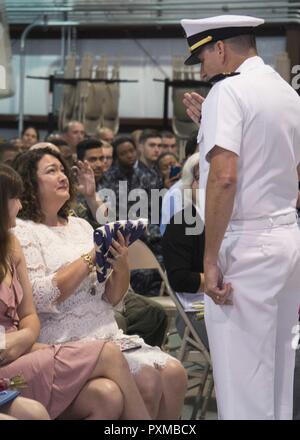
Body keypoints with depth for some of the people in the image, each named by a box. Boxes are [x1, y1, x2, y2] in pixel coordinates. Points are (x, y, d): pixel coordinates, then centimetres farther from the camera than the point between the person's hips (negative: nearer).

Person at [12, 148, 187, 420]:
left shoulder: (80, 225, 17)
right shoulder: (22, 232, -2)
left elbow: (112, 298, 15)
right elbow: (40, 297, -17)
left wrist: (121, 265, -6)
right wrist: (91, 258, -13)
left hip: (108, 334, 7)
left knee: (174, 373, -14)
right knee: (147, 378, -24)